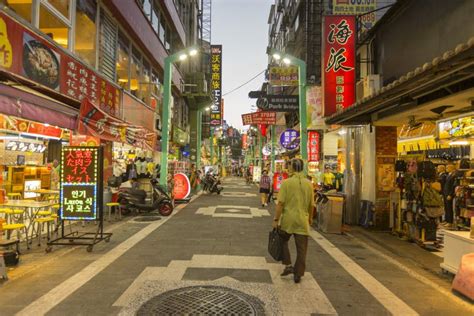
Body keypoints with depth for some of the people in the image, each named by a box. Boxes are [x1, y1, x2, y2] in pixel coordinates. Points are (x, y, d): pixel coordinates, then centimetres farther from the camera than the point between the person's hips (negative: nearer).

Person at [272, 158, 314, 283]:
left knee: (283, 241, 21)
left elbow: (280, 203, -13)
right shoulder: (309, 184, 2)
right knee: (301, 248, 10)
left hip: (288, 218, -2)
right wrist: (310, 218, 23)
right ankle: (298, 274, 15)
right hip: (302, 220, 2)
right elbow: (311, 204, 8)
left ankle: (288, 266, 13)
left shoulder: (286, 182, -9)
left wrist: (276, 219, -7)